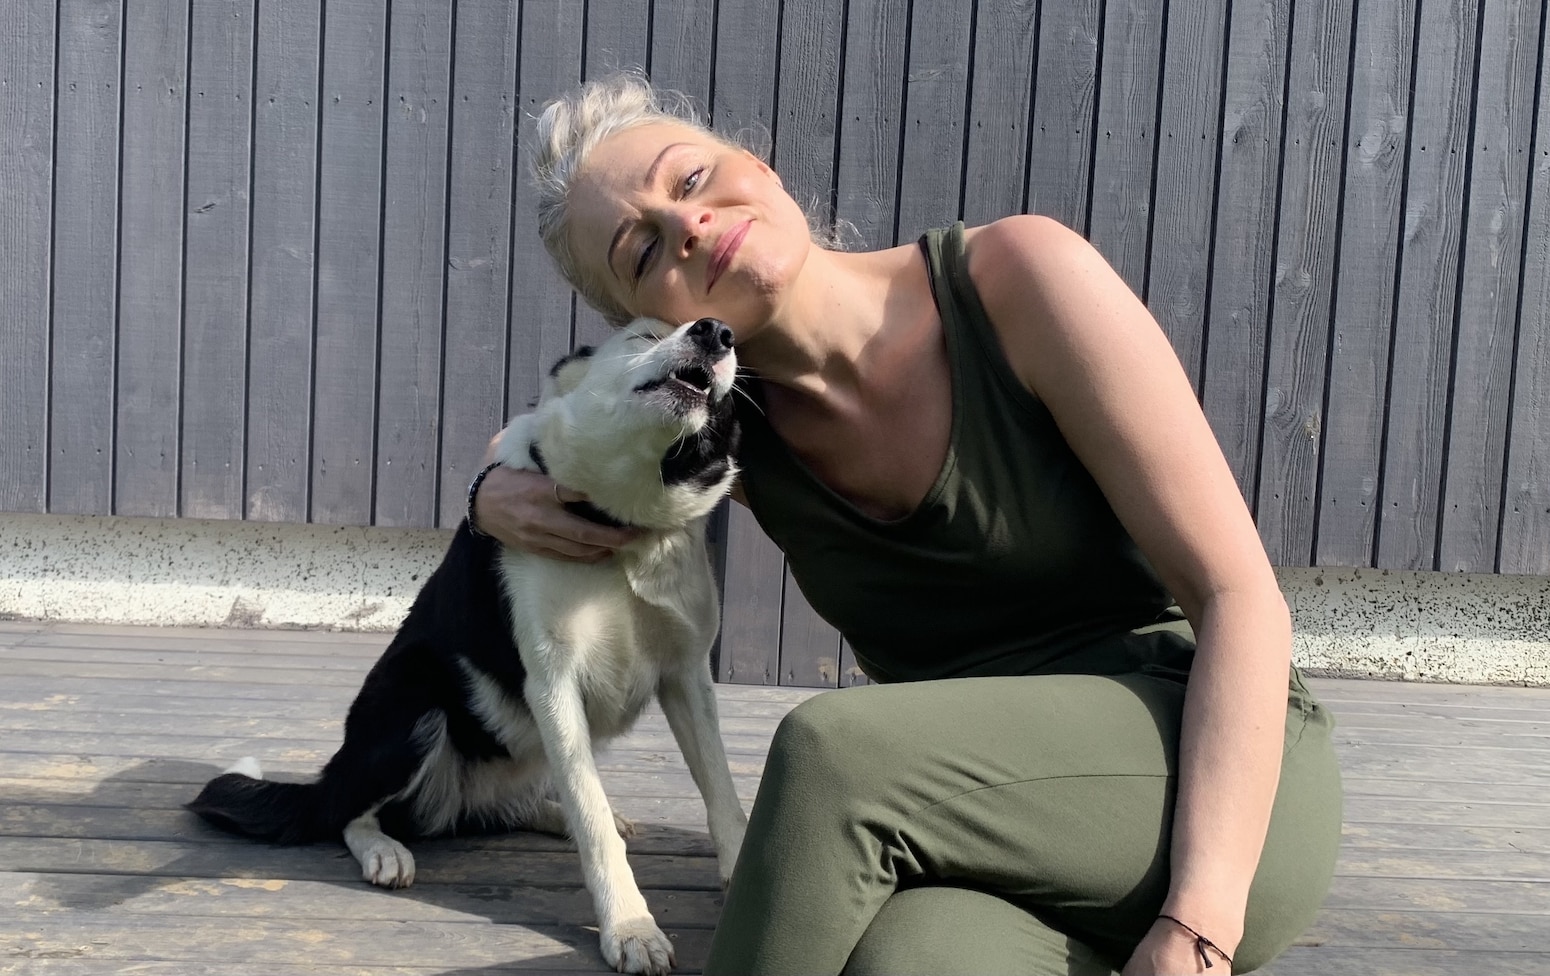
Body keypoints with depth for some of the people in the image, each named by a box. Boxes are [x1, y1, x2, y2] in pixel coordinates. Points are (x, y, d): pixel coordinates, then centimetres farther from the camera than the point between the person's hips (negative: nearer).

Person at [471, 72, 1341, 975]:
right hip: (993, 843, 3)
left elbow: (1238, 594, -15)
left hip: (1229, 780, -2)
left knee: (837, 749, -29)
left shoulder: (1017, 277, -12)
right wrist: (504, 495, -2)